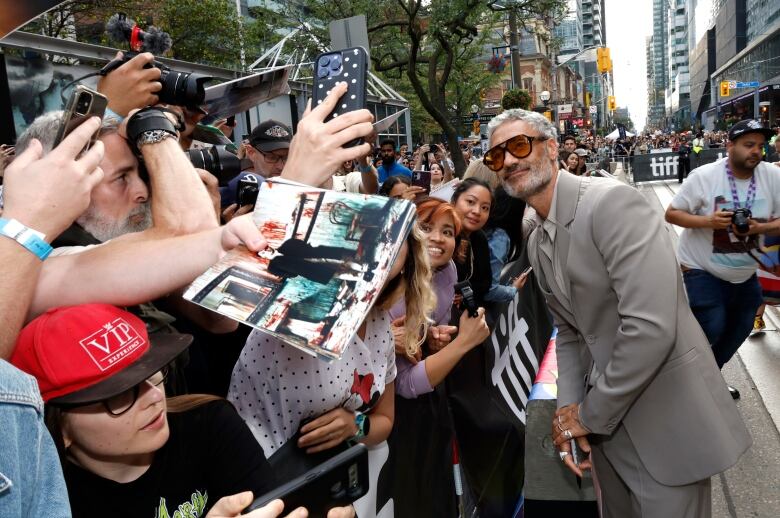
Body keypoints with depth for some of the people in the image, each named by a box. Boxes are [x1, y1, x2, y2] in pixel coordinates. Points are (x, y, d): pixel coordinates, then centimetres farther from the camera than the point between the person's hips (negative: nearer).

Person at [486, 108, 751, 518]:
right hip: (606, 420, 8)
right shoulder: (536, 244, 6)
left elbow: (651, 326, -28)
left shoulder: (612, 202, -21)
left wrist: (590, 414, -17)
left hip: (666, 413, -7)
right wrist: (569, 406, -3)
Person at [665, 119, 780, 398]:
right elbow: (671, 214, -13)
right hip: (702, 269, -5)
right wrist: (708, 221, -29)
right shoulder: (703, 176, -17)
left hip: (745, 273, 5)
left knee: (740, 329, 15)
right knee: (711, 328, -12)